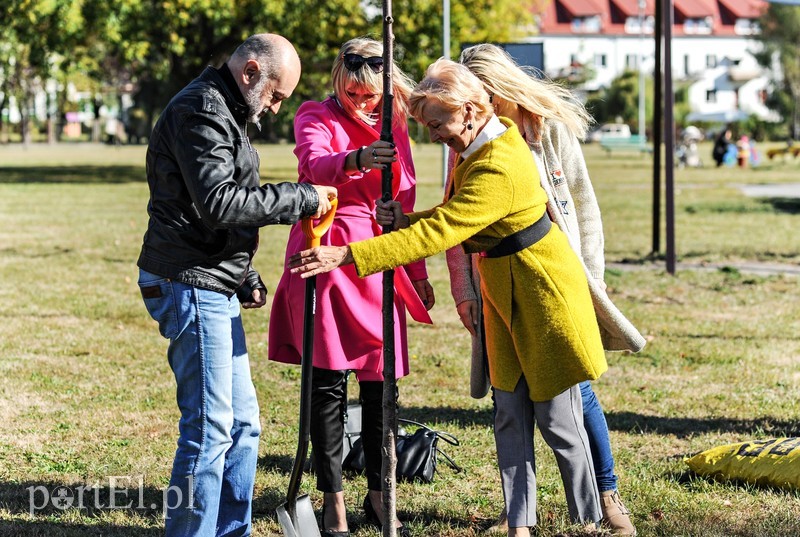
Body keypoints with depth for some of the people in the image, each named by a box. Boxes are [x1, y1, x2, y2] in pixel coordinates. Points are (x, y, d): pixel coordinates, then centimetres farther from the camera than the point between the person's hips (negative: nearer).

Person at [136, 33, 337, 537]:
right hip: (191, 286, -11)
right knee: (210, 428, -10)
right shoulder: (201, 113, -14)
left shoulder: (223, 113, 20)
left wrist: (246, 277, 20)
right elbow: (219, 203, -25)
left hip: (216, 291, 11)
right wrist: (301, 198, -18)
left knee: (241, 422, 14)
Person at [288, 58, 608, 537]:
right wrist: (408, 220, -12)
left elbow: (438, 233, -35)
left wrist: (346, 255, -39)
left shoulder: (499, 169, -30)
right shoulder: (474, 146, 1)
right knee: (511, 417, 9)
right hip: (504, 296, 9)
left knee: (558, 419, 1)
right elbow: (455, 217, 9)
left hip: (544, 295, -9)